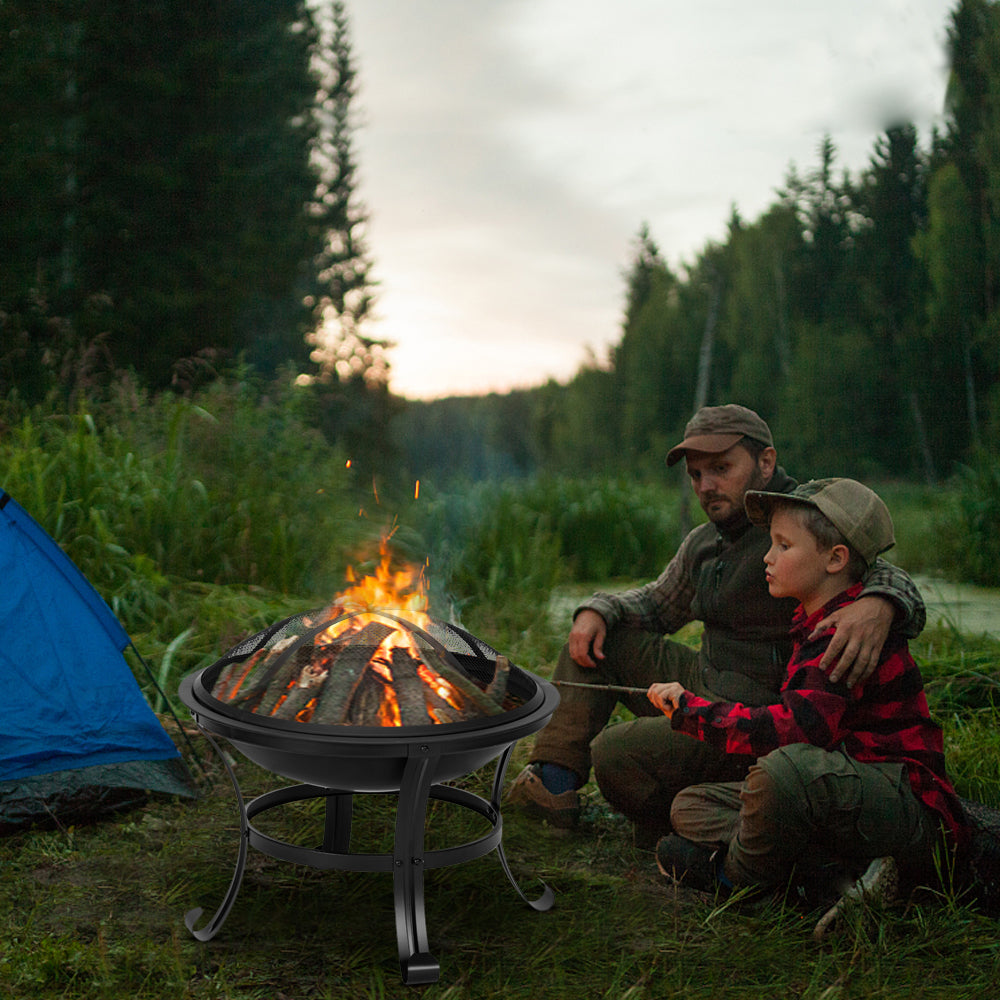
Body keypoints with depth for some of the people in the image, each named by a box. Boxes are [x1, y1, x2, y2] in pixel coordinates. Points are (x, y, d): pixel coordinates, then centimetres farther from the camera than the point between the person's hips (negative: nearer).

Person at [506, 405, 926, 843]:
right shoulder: (702, 543, 9)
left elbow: (888, 577, -25)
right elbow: (658, 602, 24)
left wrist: (878, 606, -50)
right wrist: (597, 611, 4)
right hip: (702, 686, 9)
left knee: (614, 752, -21)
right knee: (595, 637, 8)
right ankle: (553, 783, 1)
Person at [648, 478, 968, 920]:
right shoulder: (813, 626, 12)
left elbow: (797, 728, -30)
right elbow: (793, 720, 14)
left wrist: (691, 709, -20)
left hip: (915, 814, -10)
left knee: (787, 768, -39)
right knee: (690, 805, 7)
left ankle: (734, 877, -9)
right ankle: (840, 868, -10)